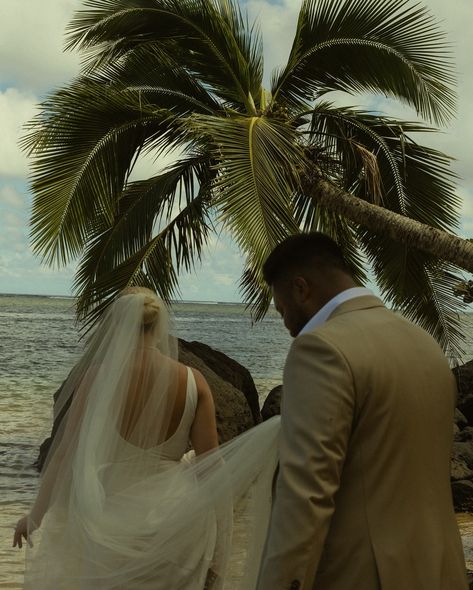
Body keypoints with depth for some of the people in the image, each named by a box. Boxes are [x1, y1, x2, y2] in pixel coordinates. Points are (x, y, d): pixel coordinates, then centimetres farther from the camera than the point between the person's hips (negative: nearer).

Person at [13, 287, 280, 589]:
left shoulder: (100, 376, -8)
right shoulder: (193, 381, -4)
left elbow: (67, 453, -7)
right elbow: (210, 464, -6)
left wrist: (36, 514, 7)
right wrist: (216, 546, 1)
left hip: (112, 516, -1)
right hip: (173, 514, 1)